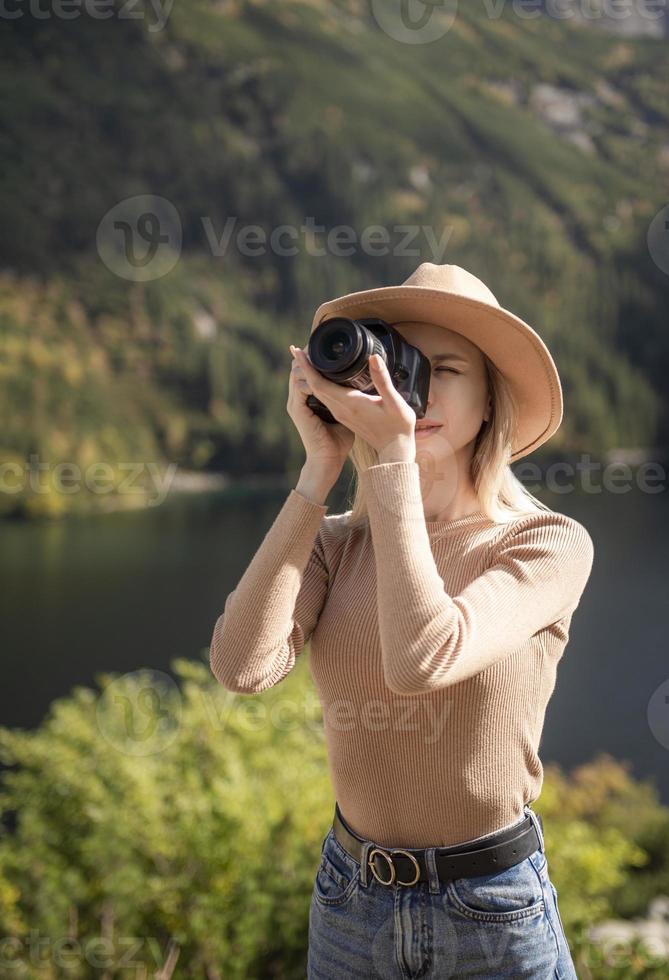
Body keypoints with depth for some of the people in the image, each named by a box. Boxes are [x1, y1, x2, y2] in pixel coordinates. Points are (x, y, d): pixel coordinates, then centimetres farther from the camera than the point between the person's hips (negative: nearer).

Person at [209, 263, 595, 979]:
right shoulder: (337, 544, -3)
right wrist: (321, 466, -18)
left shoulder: (550, 542, -13)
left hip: (494, 918, -3)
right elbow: (242, 666, -22)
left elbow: (420, 660, -31)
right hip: (349, 901, 4)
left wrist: (393, 453, -26)